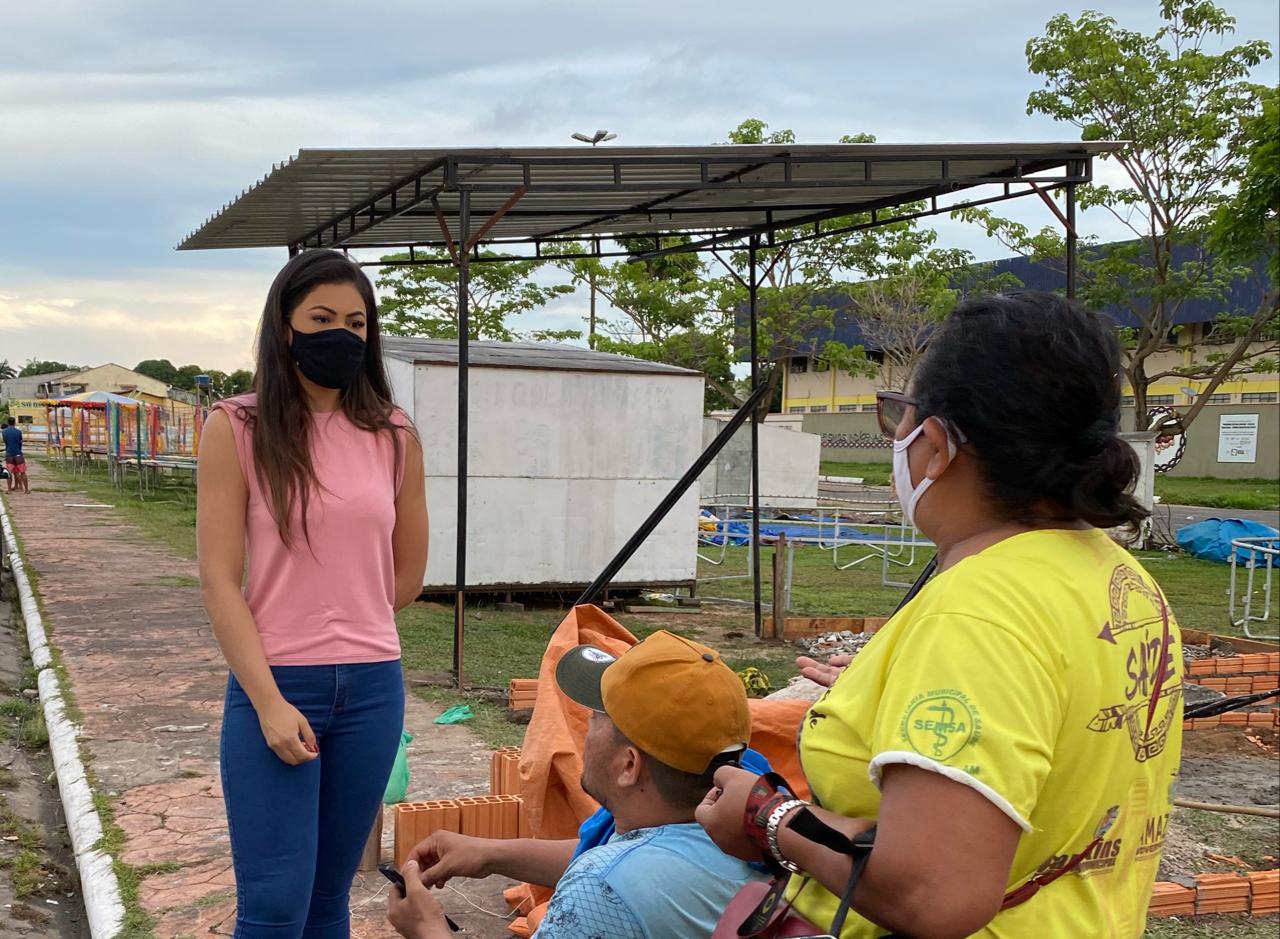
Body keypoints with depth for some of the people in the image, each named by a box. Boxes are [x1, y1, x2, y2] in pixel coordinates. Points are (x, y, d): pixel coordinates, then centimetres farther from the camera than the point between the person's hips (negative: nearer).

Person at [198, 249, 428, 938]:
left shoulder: (394, 437, 5)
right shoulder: (237, 429, -3)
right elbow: (218, 580, -8)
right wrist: (268, 702, -14)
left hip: (373, 688, 3)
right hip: (273, 687, -3)